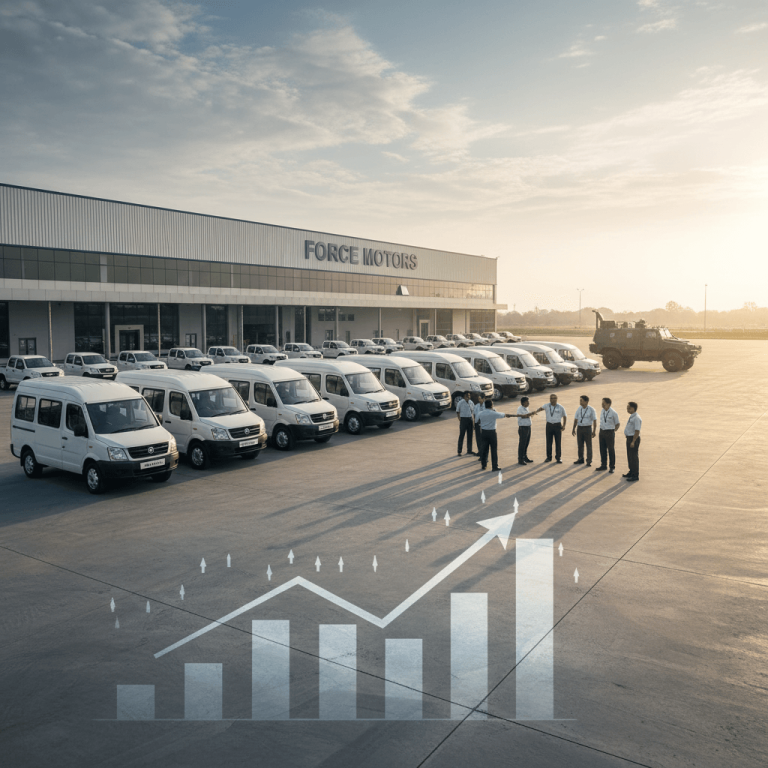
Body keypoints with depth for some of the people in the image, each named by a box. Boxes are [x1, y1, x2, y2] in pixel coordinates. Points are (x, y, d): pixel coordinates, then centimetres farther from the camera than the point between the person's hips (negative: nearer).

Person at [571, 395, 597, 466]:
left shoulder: (591, 409, -9)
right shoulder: (579, 409, 3)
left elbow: (595, 421, -8)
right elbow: (576, 419, 10)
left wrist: (594, 431, -13)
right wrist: (574, 429, 7)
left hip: (587, 428, -4)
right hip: (579, 428, 4)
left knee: (589, 445, 3)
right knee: (580, 444, 10)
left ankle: (589, 461, 9)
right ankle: (581, 459, 23)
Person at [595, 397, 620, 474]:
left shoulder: (613, 413, -13)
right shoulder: (602, 411, 5)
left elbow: (618, 424, -2)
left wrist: (614, 432, -7)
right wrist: (600, 435, 14)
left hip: (609, 432, -6)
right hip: (602, 432, 6)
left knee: (611, 450, 4)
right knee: (602, 449, 12)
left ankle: (612, 467, 15)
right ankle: (603, 466, 24)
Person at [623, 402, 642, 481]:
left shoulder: (636, 418, -20)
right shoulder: (632, 417, 11)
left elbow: (637, 431, -23)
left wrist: (633, 442, -24)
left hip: (634, 439, -10)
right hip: (629, 438, 10)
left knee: (634, 457, -2)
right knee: (629, 456, 19)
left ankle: (635, 475, 6)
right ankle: (631, 472, 33)